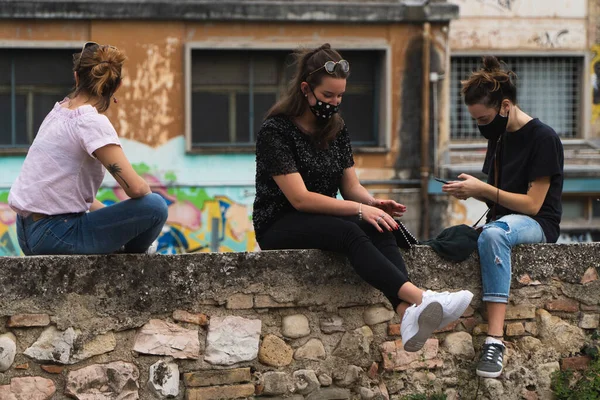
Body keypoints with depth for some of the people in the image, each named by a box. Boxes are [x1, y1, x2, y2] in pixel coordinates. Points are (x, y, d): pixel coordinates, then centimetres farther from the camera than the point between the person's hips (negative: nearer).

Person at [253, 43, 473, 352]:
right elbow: (300, 198, -19)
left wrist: (374, 204, -12)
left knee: (378, 230, -28)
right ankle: (421, 298, -54)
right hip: (279, 227, -6)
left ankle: (407, 315, -51)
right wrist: (360, 209, -24)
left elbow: (351, 186, 11)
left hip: (323, 220, 6)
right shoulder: (275, 131, -12)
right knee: (348, 232, -37)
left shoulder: (336, 129, 10)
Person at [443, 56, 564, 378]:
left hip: (536, 225, -8)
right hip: (502, 221, 8)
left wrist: (483, 189, -14)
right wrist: (471, 190, 2)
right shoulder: (499, 138, 15)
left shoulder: (543, 139, -9)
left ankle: (495, 341, -49)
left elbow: (532, 204, -13)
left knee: (493, 234, -41)